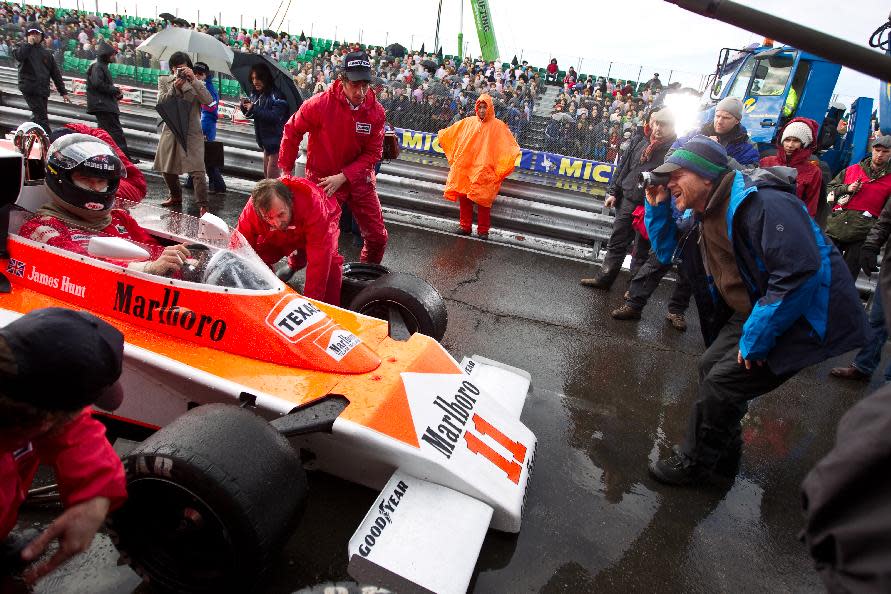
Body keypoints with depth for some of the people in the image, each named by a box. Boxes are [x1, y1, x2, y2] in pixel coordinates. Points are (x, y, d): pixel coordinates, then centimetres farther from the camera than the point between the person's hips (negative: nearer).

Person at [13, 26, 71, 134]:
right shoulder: (23, 47, 10)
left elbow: (55, 73, 19)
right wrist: (29, 43, -4)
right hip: (29, 88, -4)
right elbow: (18, 55, -15)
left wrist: (63, 92, 14)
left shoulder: (46, 52, 20)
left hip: (43, 90, 4)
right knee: (41, 117, -15)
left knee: (37, 117, 5)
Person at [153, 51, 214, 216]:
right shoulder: (164, 81, 8)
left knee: (197, 170, -15)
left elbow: (208, 101, -16)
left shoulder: (196, 83, 2)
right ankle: (175, 196, 37)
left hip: (192, 132, -3)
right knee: (167, 169, 13)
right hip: (170, 130, 4)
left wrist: (193, 80, -22)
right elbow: (160, 102, -5)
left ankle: (203, 205, -9)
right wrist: (175, 87, -17)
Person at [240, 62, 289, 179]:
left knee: (272, 175, -7)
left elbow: (275, 116, -29)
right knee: (266, 174, 17)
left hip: (277, 140, -9)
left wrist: (254, 109, -26)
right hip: (266, 139, 9)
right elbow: (250, 115, 14)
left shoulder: (276, 95, -17)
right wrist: (244, 106, -7)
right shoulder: (256, 94, 7)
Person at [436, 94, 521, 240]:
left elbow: (509, 146, -10)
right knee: (464, 197, 5)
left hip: (484, 171, -3)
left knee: (483, 200, -3)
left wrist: (514, 152, -26)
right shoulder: (469, 122, 8)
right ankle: (465, 225, 19)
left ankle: (483, 230, 8)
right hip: (465, 168, 4)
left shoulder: (498, 126, -1)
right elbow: (450, 133, 22)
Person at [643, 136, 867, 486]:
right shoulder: (706, 211, 4)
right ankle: (724, 449, 32)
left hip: (807, 315, -9)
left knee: (722, 382, -12)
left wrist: (754, 339, -26)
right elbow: (667, 252, 16)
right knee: (711, 367, 9)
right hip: (759, 309, 10)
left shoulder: (761, 204, -27)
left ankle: (693, 464, 10)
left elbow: (800, 274, -33)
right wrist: (657, 207, 1)